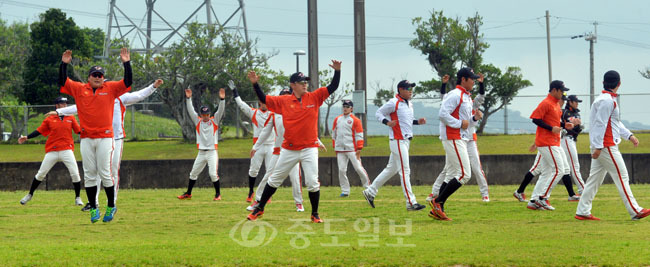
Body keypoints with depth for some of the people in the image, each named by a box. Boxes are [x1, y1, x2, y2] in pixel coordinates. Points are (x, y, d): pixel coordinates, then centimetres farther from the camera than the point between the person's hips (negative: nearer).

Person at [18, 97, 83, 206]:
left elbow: (79, 131, 6)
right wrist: (27, 137, -6)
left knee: (75, 173, -9)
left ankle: (78, 197, 5)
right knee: (41, 174, 4)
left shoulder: (71, 118, 8)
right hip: (52, 151, 0)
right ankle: (30, 194, 20)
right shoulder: (49, 119, 5)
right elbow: (39, 131, 4)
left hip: (67, 150, 0)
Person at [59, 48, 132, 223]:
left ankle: (111, 206, 8)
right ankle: (93, 208, 8)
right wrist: (64, 64, -3)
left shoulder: (110, 89, 6)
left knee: (105, 173, -4)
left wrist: (126, 63, -9)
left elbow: (127, 82, 0)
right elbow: (63, 82, 7)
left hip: (104, 137, -2)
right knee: (89, 174, 2)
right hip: (86, 139, 2)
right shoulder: (79, 89, 10)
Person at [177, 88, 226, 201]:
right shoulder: (198, 121, 8)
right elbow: (190, 110, 0)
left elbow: (221, 111, -10)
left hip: (212, 152, -4)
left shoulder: (214, 121, 2)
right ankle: (188, 193, 22)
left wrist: (222, 99, -26)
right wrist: (188, 98, -12)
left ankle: (218, 193, 1)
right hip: (201, 153, 4)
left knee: (213, 174, -13)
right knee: (193, 173, 9)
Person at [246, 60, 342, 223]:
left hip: (309, 148, -1)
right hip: (289, 149, 1)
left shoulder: (314, 97, 0)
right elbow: (264, 99, 4)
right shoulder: (284, 101, 1)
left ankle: (315, 214, 9)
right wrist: (255, 84, -9)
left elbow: (332, 87, -4)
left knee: (312, 183, -8)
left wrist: (337, 71, -18)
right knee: (274, 180, 11)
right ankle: (259, 209, 23)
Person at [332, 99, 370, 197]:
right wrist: (335, 147, 15)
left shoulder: (355, 120, 0)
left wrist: (359, 149, -11)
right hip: (340, 150, 4)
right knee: (341, 170, -2)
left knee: (358, 167, -7)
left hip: (351, 149, -4)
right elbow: (334, 134, 20)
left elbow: (359, 135, -4)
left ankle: (367, 186, 9)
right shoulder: (337, 119, 13)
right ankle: (345, 191, 4)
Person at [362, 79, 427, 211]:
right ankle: (411, 202, -9)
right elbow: (378, 113, -6)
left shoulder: (409, 104, 14)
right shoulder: (393, 103, -12)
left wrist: (417, 121, 8)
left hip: (406, 140, 10)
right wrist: (387, 122, -24)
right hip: (397, 141, -10)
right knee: (405, 171, -9)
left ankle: (370, 192, 25)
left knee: (391, 169, 15)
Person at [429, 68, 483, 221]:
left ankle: (437, 210, 10)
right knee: (464, 174, -13)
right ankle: (437, 202, -10)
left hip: (461, 139, 10)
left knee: (453, 176, 10)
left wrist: (475, 118, 4)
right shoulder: (455, 95, -12)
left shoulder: (467, 97, 19)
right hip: (453, 138, -10)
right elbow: (442, 114, -21)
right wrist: (460, 123, -18)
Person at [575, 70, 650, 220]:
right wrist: (598, 147, -23)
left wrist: (629, 135, 16)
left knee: (595, 179, 9)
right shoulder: (607, 101, -14)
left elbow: (616, 123, 24)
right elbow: (600, 124, -20)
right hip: (607, 146, -10)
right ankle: (635, 211, -5)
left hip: (600, 147, 10)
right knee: (622, 177, -6)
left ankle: (582, 212, 7)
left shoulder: (606, 99, 18)